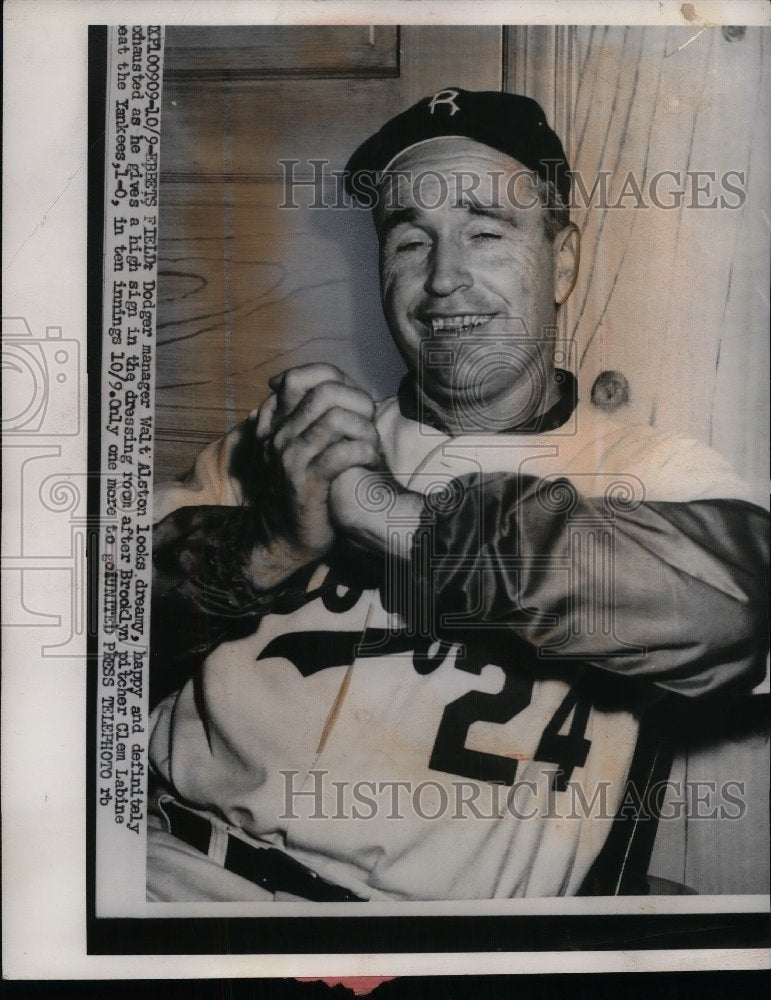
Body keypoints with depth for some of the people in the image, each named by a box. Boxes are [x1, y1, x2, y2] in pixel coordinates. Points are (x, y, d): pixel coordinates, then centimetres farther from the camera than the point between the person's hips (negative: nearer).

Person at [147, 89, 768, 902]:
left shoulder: (654, 472, 1)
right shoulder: (289, 438, 8)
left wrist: (391, 515, -17)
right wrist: (269, 546, -15)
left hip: (418, 897, -1)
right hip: (170, 859, 2)